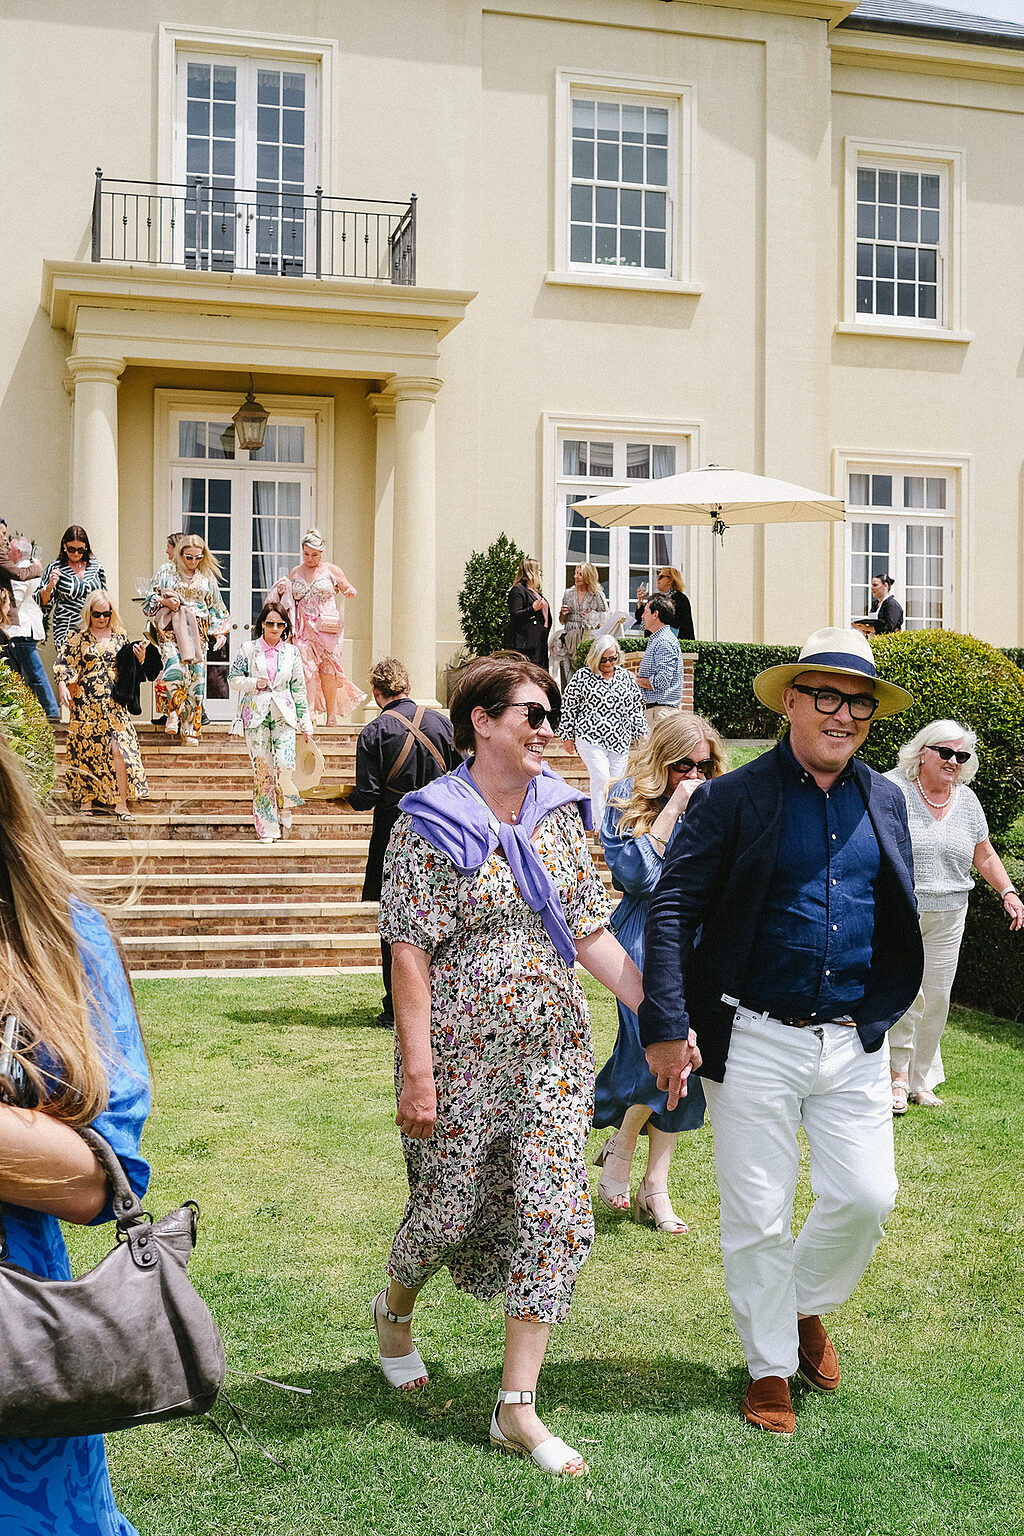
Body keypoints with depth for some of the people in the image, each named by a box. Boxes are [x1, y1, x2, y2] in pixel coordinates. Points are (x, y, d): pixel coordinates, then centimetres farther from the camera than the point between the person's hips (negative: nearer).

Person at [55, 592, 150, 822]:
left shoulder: (119, 636, 12)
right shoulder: (78, 636, 4)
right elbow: (63, 663, 1)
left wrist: (139, 658, 0)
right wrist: (62, 686, -15)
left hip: (113, 702, 1)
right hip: (85, 702, -1)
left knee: (119, 748, -12)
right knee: (86, 749, 3)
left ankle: (121, 803, -10)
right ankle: (85, 799, 15)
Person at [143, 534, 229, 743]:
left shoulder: (207, 577, 16)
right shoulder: (166, 572, 9)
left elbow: (216, 608, 21)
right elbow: (151, 600, 9)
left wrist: (219, 632, 9)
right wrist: (165, 602, -11)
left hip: (198, 631, 2)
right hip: (171, 629, -2)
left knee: (197, 673, -7)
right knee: (175, 665, -26)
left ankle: (191, 727, -2)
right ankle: (173, 713, -17)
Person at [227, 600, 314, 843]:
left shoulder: (291, 653, 8)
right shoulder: (248, 649, 3)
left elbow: (299, 689, 11)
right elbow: (233, 678, 8)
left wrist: (306, 725, 9)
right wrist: (254, 683, -11)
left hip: (283, 715, 1)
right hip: (256, 714, -1)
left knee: (285, 764, -17)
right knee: (262, 768, -3)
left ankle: (285, 803, 15)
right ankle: (267, 827, 5)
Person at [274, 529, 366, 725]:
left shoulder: (332, 571, 6)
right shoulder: (294, 573, 14)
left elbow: (350, 590, 11)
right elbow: (287, 600, 22)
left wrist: (350, 591, -13)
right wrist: (281, 592, 0)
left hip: (327, 627, -1)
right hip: (304, 628, 2)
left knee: (327, 668, -3)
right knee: (307, 667, -10)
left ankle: (332, 714, 7)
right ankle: (309, 713, -11)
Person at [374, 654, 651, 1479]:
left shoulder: (561, 815, 6)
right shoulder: (430, 824, -9)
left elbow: (593, 935, 8)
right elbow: (410, 953, -12)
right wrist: (418, 1068, -16)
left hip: (553, 1049, 5)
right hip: (461, 1054, -4)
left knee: (556, 1217, -1)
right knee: (450, 1209, 8)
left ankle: (517, 1408, 10)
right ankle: (395, 1306, 43)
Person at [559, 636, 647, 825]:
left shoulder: (626, 676, 11)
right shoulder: (582, 676, -1)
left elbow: (636, 707, 18)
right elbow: (568, 707, 3)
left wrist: (641, 732, 13)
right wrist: (567, 736, 3)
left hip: (620, 739, 4)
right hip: (591, 737, -4)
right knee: (601, 780, -15)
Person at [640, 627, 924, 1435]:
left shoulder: (885, 801, 8)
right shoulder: (733, 799, -7)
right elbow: (673, 909, -10)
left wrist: (881, 1020, 13)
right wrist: (667, 1027, -17)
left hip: (853, 1042, 4)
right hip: (755, 1042, -4)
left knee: (867, 1196, 4)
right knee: (757, 1217, 6)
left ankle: (808, 1304, 33)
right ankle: (769, 1366, 26)